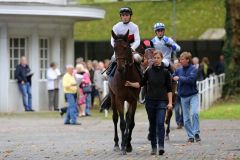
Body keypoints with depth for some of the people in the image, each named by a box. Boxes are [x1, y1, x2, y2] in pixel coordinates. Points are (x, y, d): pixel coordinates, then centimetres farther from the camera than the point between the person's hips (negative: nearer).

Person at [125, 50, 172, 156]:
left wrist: (170, 102, -4)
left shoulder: (165, 72, 0)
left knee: (160, 123, -16)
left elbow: (169, 89, 1)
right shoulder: (149, 71, 4)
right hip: (150, 101, 3)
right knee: (152, 125, 8)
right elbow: (141, 84, 10)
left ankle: (161, 146, -18)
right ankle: (153, 147, 15)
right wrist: (131, 84, -5)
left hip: (161, 101, -3)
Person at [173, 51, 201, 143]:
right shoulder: (179, 70, 5)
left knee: (195, 113, -21)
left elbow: (191, 79, -21)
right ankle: (190, 136, 12)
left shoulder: (193, 69, -7)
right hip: (183, 97, 4)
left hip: (193, 95, -4)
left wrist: (179, 78, -16)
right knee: (186, 118, 4)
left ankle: (196, 133, -12)